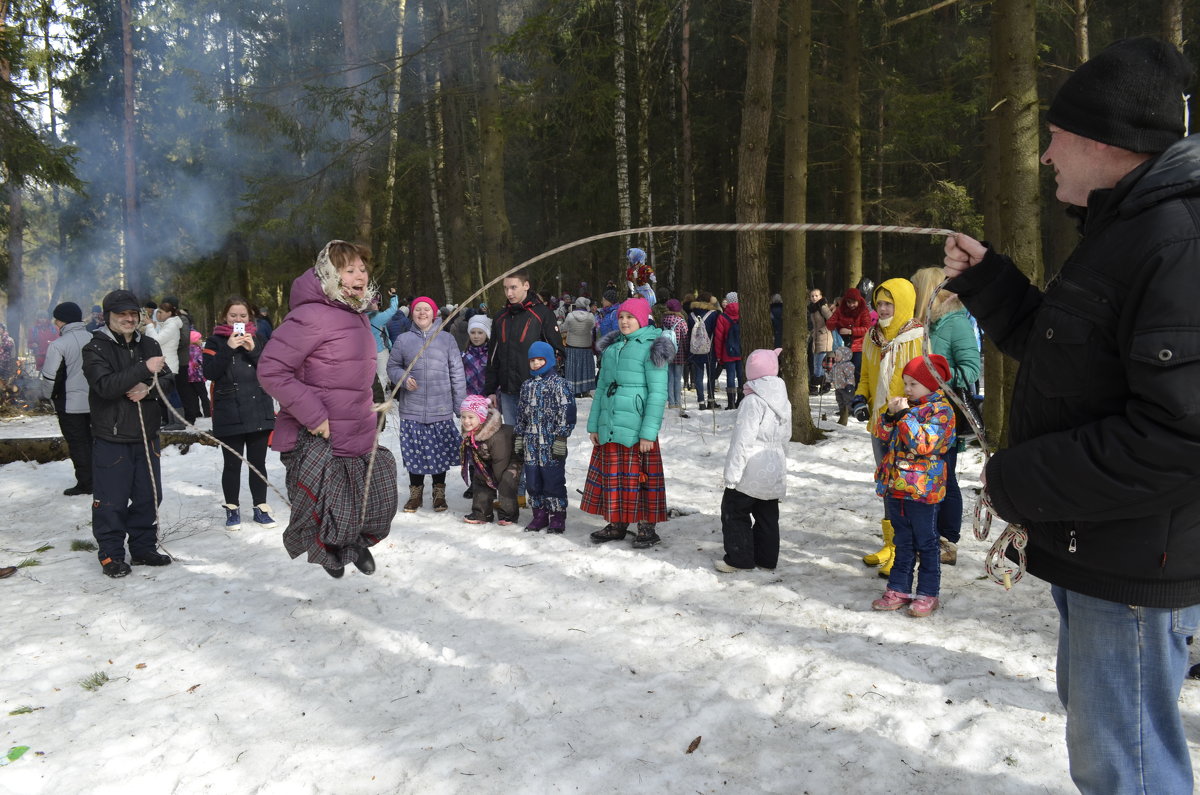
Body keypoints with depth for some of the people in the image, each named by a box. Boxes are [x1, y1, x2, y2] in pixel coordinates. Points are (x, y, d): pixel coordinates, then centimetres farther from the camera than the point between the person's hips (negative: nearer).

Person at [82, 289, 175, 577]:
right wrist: (144, 369, -26)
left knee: (148, 496, 11)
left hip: (146, 435, 5)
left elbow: (167, 380, 5)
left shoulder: (149, 345, 10)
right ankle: (111, 555, 11)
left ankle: (143, 548, 24)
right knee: (112, 500, -2)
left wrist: (148, 388, -16)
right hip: (111, 437, -5)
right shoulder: (95, 348, -5)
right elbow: (105, 385, -20)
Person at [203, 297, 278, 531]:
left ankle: (260, 508, 17)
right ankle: (232, 509, 17)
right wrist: (229, 348, -17)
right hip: (229, 413, -2)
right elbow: (209, 373, -9)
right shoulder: (215, 341, 3)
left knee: (258, 463, 8)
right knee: (232, 464, 3)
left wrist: (253, 350, -12)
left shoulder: (257, 338, 9)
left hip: (259, 410, 2)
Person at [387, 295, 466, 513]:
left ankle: (439, 493, 21)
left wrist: (461, 405, 1)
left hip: (441, 409, 0)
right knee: (414, 451, 6)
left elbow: (457, 373, 4)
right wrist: (403, 378, -8)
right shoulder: (403, 340, 4)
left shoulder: (447, 339, 3)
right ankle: (416, 492, 23)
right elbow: (392, 366, 14)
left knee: (440, 451, 5)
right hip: (412, 409, 1)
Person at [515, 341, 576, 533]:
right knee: (533, 482, 10)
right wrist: (518, 437, 16)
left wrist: (561, 438, -14)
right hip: (531, 444, 6)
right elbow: (521, 414, 20)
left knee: (553, 481, -1)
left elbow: (566, 413, -10)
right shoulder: (527, 385, 14)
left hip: (551, 445, -6)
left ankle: (557, 517, 10)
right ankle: (539, 515, 22)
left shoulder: (559, 384, -6)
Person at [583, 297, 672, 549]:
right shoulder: (611, 348, 14)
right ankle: (616, 524, 25)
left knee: (639, 477, 0)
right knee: (612, 476, 11)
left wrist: (649, 432, -17)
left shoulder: (651, 348, -6)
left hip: (636, 426, -6)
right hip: (609, 426, 6)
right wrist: (593, 424, 14)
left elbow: (658, 393, -11)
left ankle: (647, 528, 12)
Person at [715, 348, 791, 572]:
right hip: (775, 471, 8)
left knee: (734, 512, 5)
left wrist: (732, 473, -17)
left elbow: (743, 440, -21)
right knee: (767, 515, 16)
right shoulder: (784, 401, 7)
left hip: (751, 472, -8)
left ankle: (739, 558, 7)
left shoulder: (753, 401, -18)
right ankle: (767, 558, 23)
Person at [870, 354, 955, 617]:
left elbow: (923, 444, -22)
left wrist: (904, 415, -22)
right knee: (902, 541, 15)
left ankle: (928, 594, 13)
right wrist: (889, 415, -6)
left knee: (925, 542, 4)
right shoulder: (906, 406, 12)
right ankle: (899, 589, 22)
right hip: (894, 485, 7)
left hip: (922, 489, -7)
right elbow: (882, 435, 11)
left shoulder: (940, 410, -10)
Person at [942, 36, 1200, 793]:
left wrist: (1017, 481, -21)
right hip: (1089, 543, 10)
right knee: (1090, 706, 27)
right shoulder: (1123, 231, 12)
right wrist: (984, 278, 9)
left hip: (1134, 566, -10)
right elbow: (1057, 348, 21)